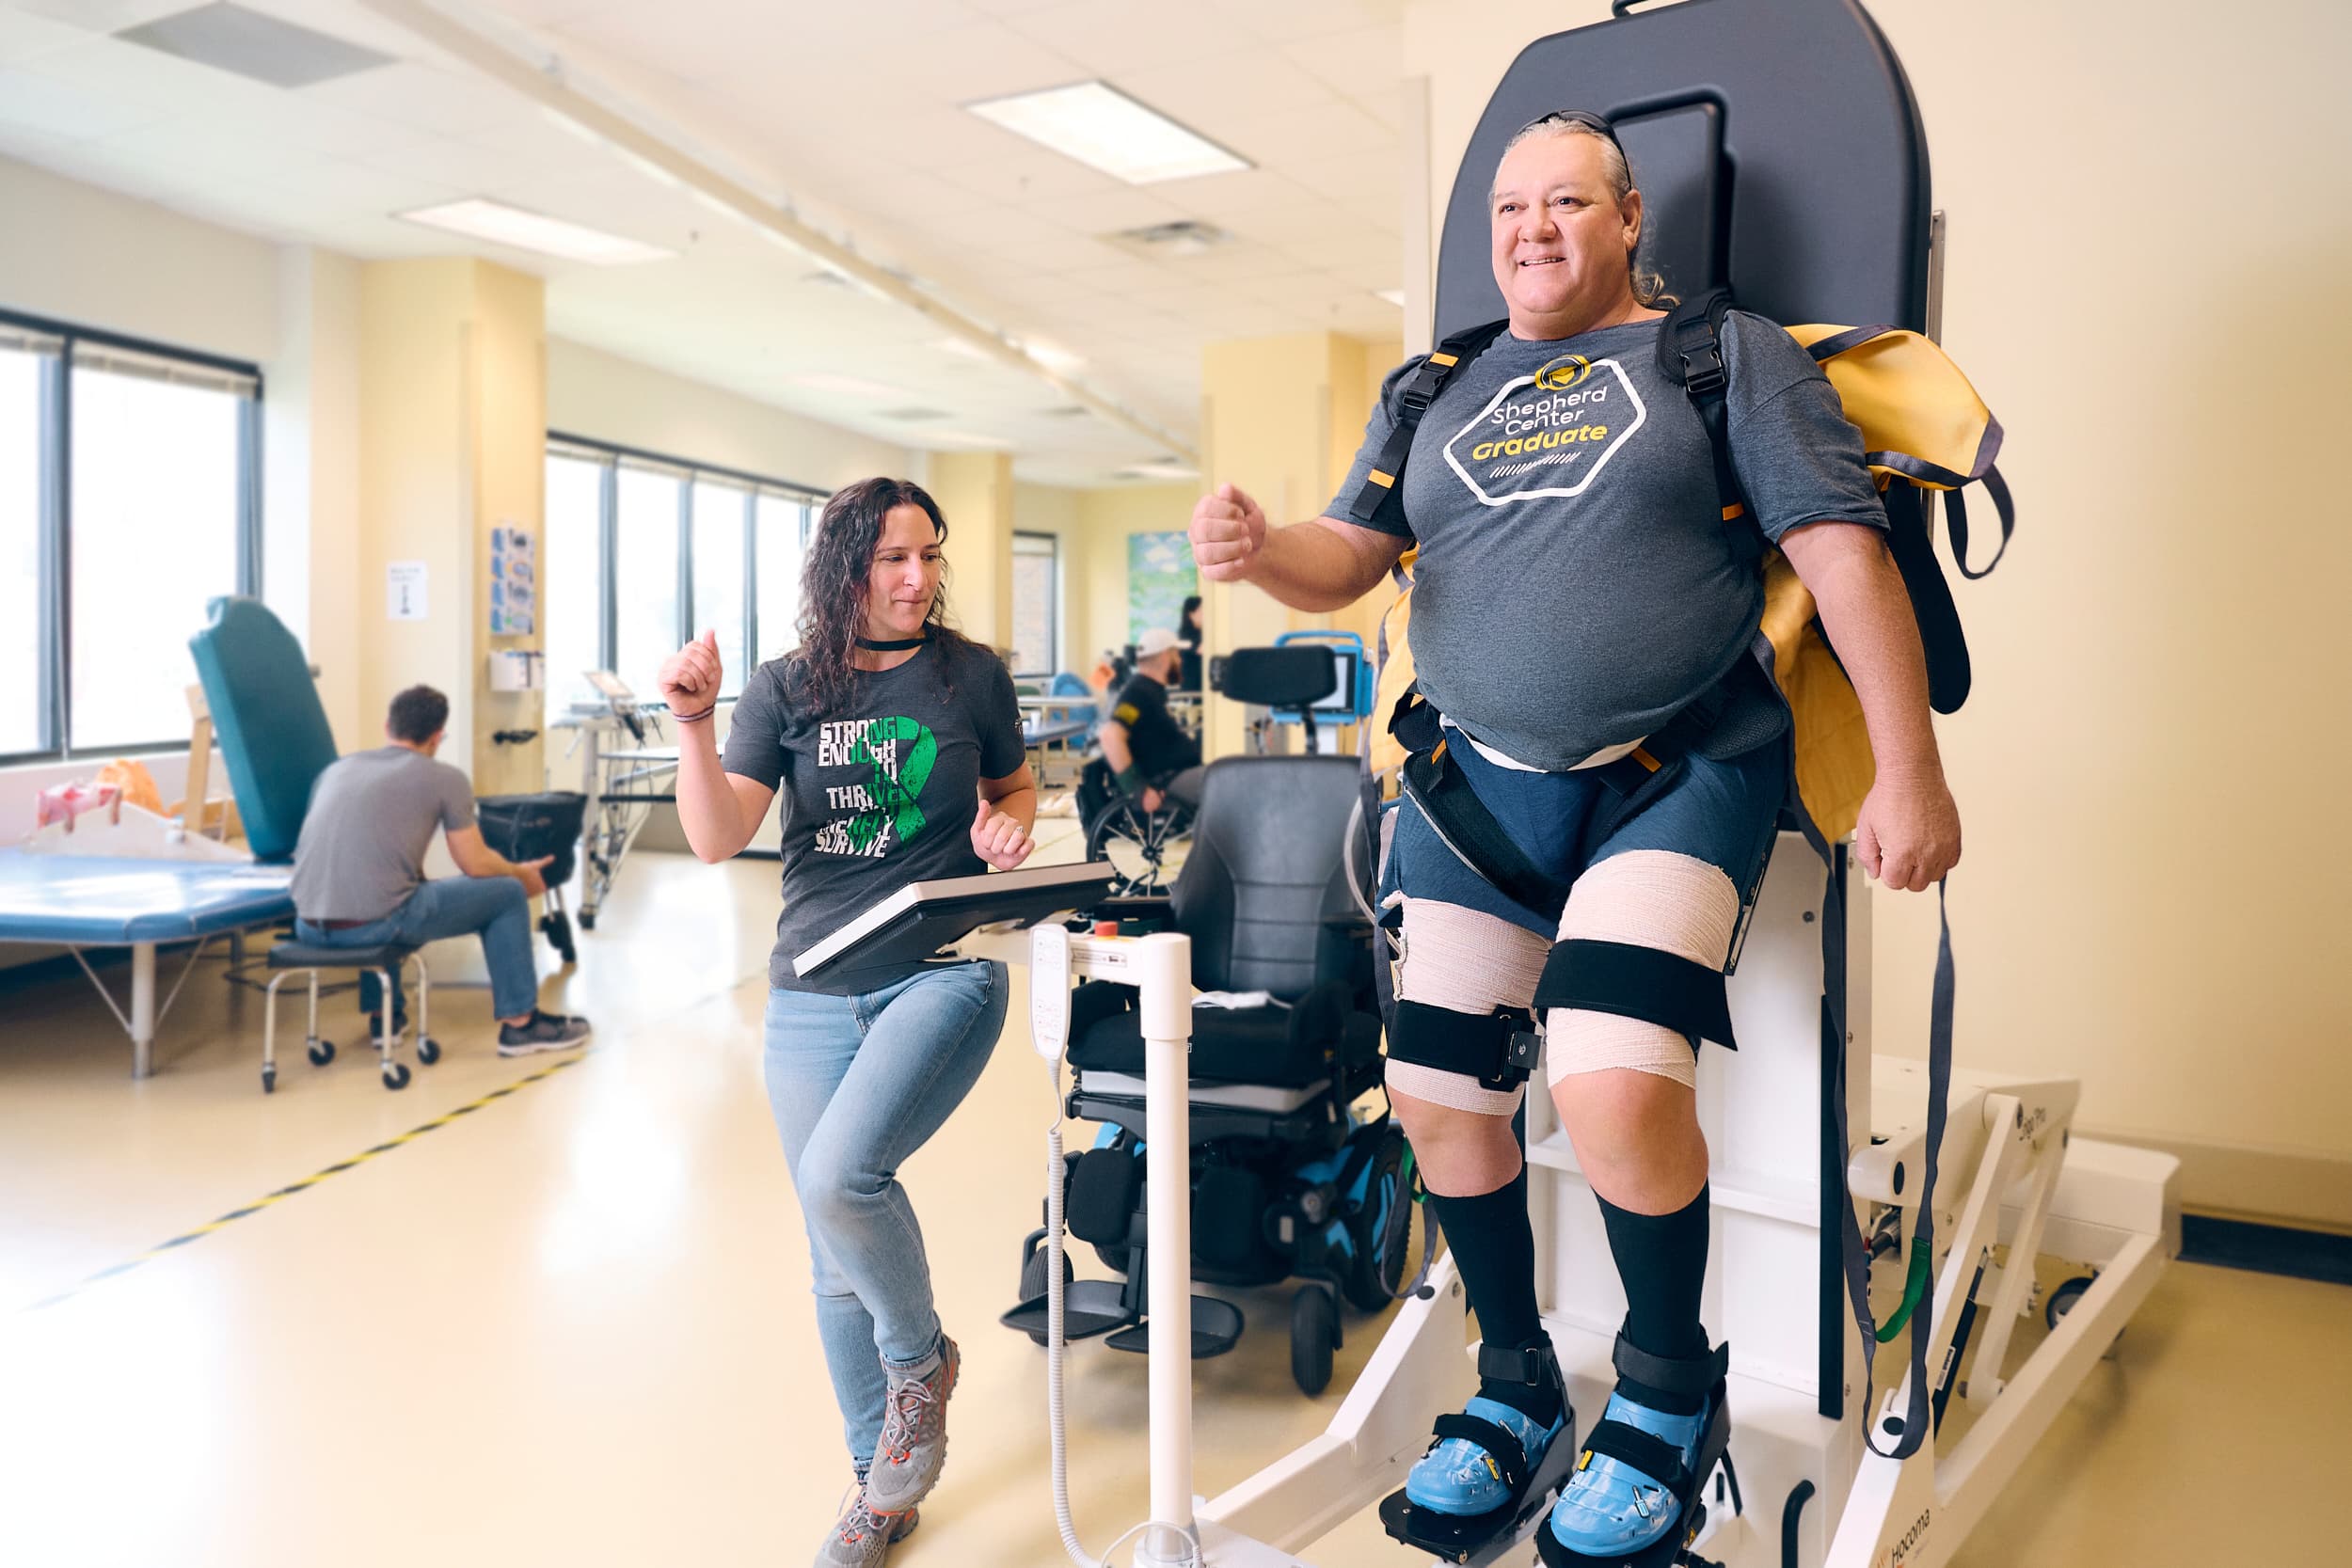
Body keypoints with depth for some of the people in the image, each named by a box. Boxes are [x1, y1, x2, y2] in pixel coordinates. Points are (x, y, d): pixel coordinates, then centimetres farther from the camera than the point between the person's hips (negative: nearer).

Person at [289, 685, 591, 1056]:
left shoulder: (337, 768, 21)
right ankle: (519, 1023, 19)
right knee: (507, 893, 14)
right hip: (373, 923, -6)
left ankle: (383, 1015, 40)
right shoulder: (446, 778, 5)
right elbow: (476, 865, 6)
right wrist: (522, 873, 28)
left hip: (308, 927, 6)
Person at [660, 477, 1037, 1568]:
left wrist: (1007, 829, -5)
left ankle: (921, 1363, 5)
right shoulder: (785, 690, 3)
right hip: (814, 994, 3)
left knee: (840, 1175, -26)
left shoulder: (971, 675, 1)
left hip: (942, 971, -3)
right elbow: (716, 838, -4)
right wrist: (693, 726, -18)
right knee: (839, 1264, 10)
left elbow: (1015, 787, 16)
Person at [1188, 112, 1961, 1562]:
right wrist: (1258, 548, -15)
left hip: (1680, 772, -5)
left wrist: (1911, 772, -9)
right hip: (1479, 779, 5)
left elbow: (1845, 546, -2)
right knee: (1438, 1101, 4)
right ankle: (1518, 1388, 28)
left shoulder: (1727, 353, 4)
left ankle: (1669, 1390, 7)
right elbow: (1348, 560, 10)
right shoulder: (1433, 394, 16)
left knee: (1615, 1093, -24)